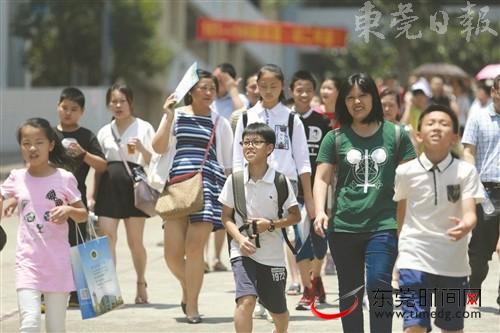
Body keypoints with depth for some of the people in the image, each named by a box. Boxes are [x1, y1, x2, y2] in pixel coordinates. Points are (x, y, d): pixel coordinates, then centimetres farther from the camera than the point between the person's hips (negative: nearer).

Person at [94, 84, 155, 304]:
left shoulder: (144, 128, 4)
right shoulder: (105, 132, 14)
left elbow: (153, 161, 0)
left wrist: (141, 149, -20)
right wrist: (94, 195, 13)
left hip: (133, 185, -3)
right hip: (109, 186, 3)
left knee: (135, 240, 4)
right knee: (106, 237, -10)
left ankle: (141, 284, 22)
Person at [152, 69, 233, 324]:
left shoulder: (220, 123, 12)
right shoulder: (176, 115, 12)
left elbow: (229, 164, 15)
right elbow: (159, 148, 2)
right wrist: (168, 117, -6)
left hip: (208, 185, -1)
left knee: (194, 247, -10)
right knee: (172, 252, -3)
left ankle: (192, 305, 2)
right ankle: (187, 286, 28)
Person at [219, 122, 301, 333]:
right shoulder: (235, 179, -2)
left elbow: (295, 215, 2)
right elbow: (226, 217, 4)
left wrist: (271, 224, -15)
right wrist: (240, 239, -13)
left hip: (272, 254, 1)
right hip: (243, 252, -1)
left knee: (279, 313, 14)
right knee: (246, 300, -24)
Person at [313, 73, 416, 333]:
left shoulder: (396, 135, 6)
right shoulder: (335, 138, 7)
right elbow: (321, 178, 5)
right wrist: (320, 211, -11)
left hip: (384, 225, -2)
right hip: (343, 227, 2)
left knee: (378, 284, -17)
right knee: (350, 293, 9)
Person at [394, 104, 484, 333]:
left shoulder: (466, 171, -6)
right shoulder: (405, 172, -4)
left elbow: (469, 212, -16)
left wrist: (466, 225, -39)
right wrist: (395, 249, 17)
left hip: (454, 262, 1)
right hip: (415, 260, -1)